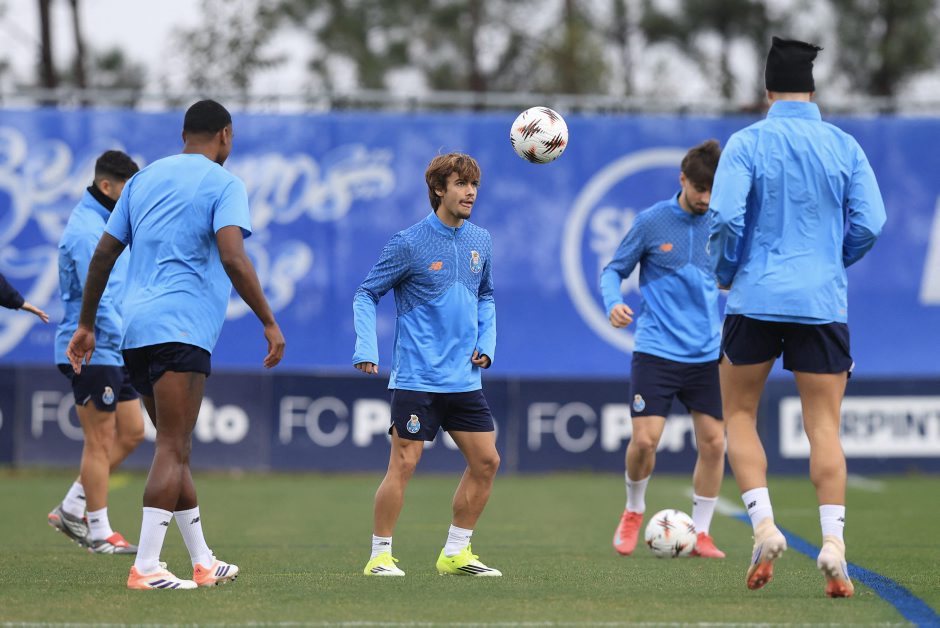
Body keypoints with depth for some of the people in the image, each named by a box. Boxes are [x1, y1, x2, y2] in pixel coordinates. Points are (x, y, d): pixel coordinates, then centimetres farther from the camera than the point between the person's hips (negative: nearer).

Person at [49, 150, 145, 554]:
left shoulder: (106, 224, 15)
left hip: (113, 351, 10)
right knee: (100, 442, -3)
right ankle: (99, 533, 4)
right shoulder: (86, 230, -18)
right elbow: (97, 300, -23)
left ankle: (71, 509, 17)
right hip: (93, 351, -10)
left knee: (130, 434, 11)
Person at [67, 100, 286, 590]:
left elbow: (103, 254, 18)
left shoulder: (145, 178, 19)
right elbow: (232, 258, -16)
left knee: (174, 447, 14)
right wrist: (269, 323, -13)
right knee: (173, 449, -9)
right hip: (181, 327, -7)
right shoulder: (223, 185, -1)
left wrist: (86, 324, 24)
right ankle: (145, 568, -17)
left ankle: (203, 562, 20)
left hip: (134, 329, 7)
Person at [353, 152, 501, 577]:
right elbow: (367, 294, -2)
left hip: (465, 380, 6)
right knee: (404, 463, -9)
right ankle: (380, 555, 1)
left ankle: (455, 553, 14)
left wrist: (486, 343, 9)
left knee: (486, 462, 3)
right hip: (417, 379, -6)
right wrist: (366, 349, -13)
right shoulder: (409, 243, -8)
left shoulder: (480, 242, 9)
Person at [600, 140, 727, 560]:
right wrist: (614, 303, -17)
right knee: (644, 439, -11)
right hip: (656, 350, -3)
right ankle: (634, 511, 18)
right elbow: (614, 270, 3)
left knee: (713, 442, -2)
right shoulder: (651, 222, -4)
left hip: (707, 353, 3)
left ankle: (700, 533, 12)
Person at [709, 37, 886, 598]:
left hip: (757, 299, -1)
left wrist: (725, 272, 7)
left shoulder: (747, 144, -3)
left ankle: (764, 529, -2)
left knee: (740, 415, 14)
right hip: (824, 302, 2)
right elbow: (869, 224, 0)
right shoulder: (844, 146, 4)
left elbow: (726, 219, -11)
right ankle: (833, 546, -8)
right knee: (824, 426, 4)